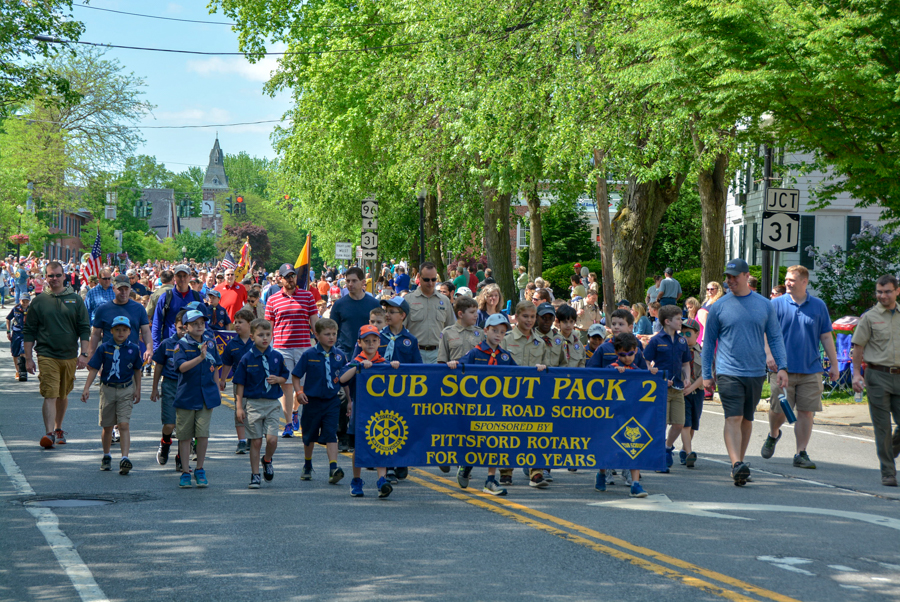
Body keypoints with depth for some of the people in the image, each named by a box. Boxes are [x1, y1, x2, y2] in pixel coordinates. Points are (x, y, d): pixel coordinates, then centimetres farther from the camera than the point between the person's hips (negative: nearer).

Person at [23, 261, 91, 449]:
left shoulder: (75, 300, 6)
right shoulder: (39, 301, 3)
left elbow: (85, 328, 6)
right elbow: (29, 332, 6)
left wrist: (84, 354, -3)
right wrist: (28, 358, 1)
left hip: (70, 356, 2)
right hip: (47, 356, -2)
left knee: (63, 395, 14)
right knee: (50, 395, -14)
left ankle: (58, 428, 31)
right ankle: (49, 433, -21)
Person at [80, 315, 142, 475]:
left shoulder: (133, 349, 0)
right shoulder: (104, 348, -2)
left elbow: (137, 370, 12)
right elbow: (93, 369, -1)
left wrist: (137, 390, 12)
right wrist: (87, 388, -9)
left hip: (126, 391, -1)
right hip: (107, 390, 1)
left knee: (123, 424, -12)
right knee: (107, 426, 10)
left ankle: (125, 459, -19)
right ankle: (106, 457, 29)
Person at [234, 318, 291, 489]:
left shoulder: (277, 357, 3)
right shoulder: (246, 359, -4)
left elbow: (285, 377, 15)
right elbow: (240, 384, -1)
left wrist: (278, 379, -8)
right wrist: (239, 407, -5)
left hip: (272, 403, 1)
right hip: (253, 403, -1)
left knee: (272, 439, -11)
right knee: (256, 441, 3)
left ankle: (267, 460, 21)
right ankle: (255, 475, 15)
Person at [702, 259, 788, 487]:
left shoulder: (764, 305, 6)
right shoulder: (719, 307, 2)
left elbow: (775, 338, 10)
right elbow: (708, 342, 8)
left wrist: (782, 367, -1)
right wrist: (706, 375, 6)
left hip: (756, 373, 3)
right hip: (728, 372, -3)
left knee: (747, 420, 11)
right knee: (733, 418, -15)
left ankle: (739, 462, 23)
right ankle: (737, 464, -25)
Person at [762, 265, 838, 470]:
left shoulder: (818, 306, 7)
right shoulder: (776, 304, 2)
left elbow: (826, 337, 11)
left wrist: (834, 365, 10)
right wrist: (769, 353, -19)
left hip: (811, 369, 1)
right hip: (784, 368, -1)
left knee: (806, 412, -1)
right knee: (779, 410, 2)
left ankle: (801, 454, 7)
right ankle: (773, 435, 33)